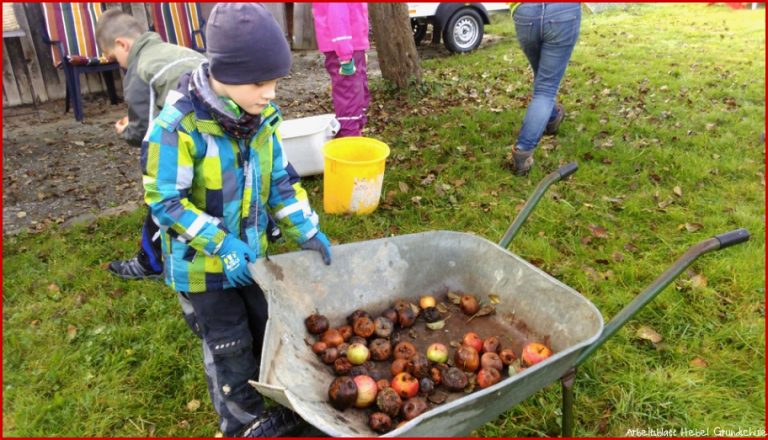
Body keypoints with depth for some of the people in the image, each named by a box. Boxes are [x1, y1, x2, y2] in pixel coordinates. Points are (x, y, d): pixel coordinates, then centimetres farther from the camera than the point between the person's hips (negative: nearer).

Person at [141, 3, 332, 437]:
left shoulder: (261, 116, -8)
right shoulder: (178, 125, -27)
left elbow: (279, 180, 3)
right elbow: (164, 201, -22)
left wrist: (307, 230, -4)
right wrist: (223, 246, -26)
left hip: (252, 252, 6)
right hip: (204, 263, -5)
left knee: (268, 333, 20)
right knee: (229, 349, 11)